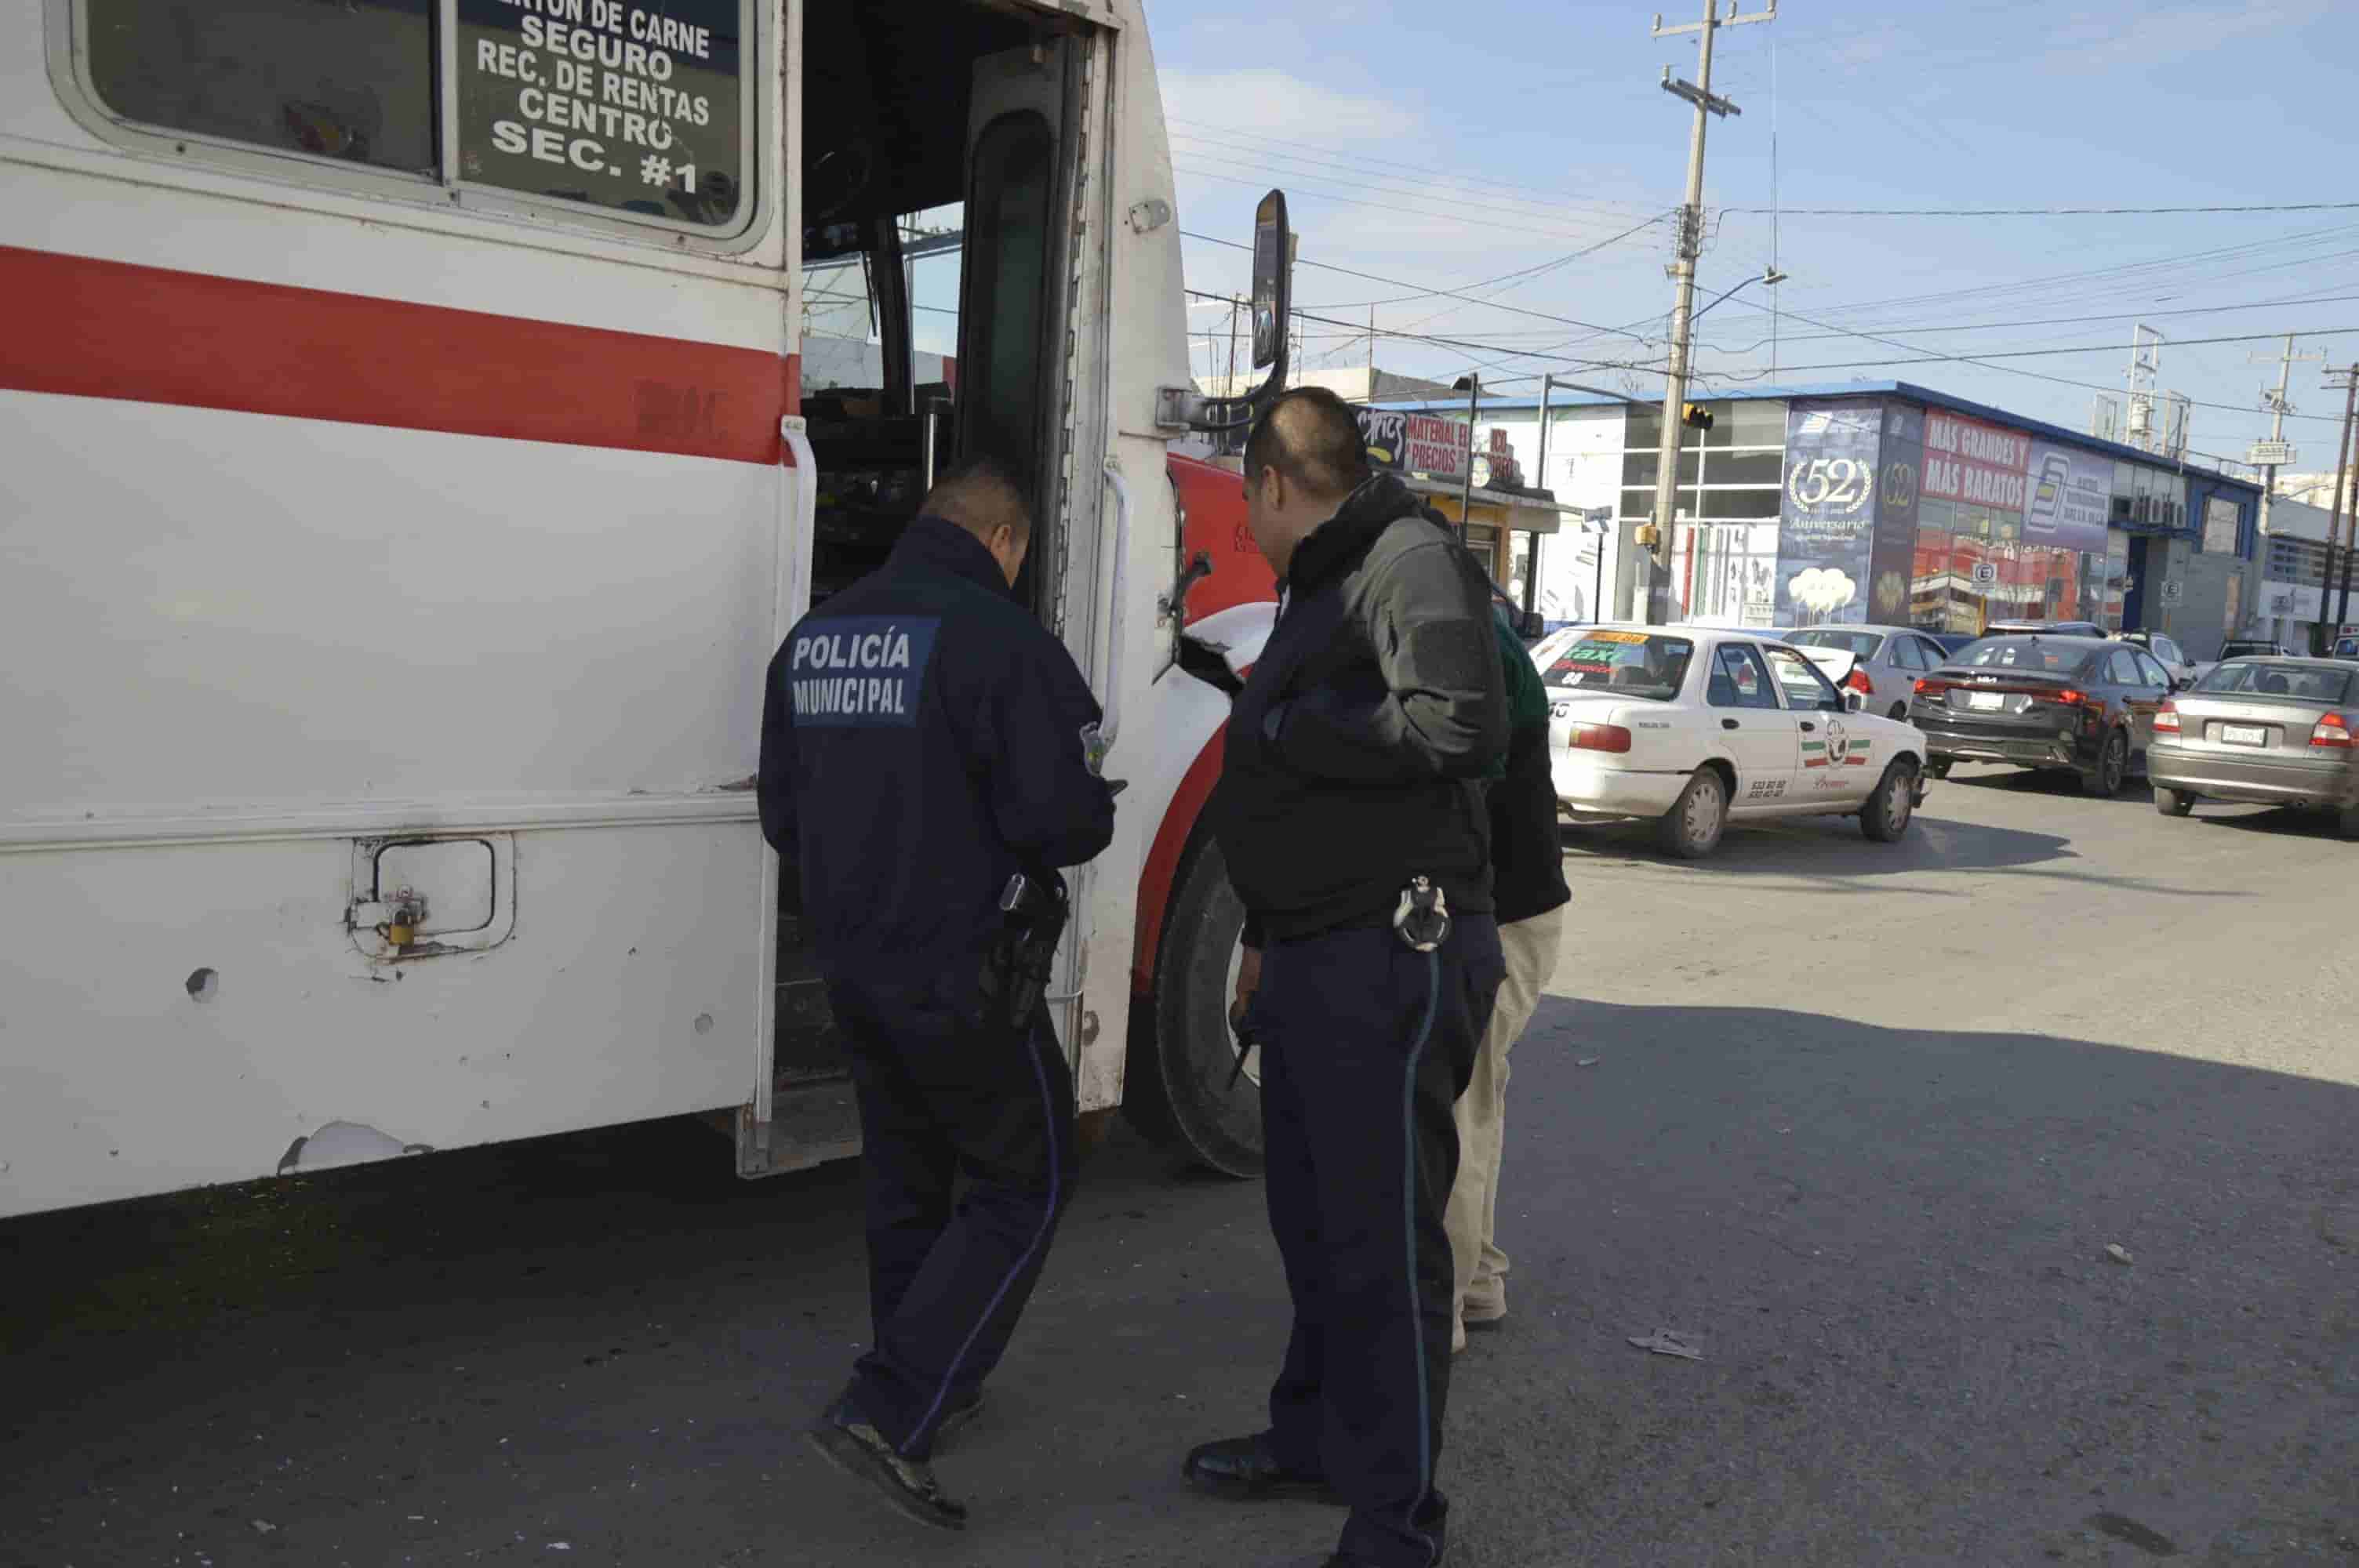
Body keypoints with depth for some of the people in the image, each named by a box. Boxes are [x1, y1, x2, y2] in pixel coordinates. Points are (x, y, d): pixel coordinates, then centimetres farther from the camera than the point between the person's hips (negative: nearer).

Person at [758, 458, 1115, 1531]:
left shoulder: (812, 637, 9)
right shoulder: (998, 638, -16)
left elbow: (783, 812, 14)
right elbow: (1063, 816, -20)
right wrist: (1084, 826, 2)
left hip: (850, 960, 8)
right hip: (955, 967, -8)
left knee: (906, 1179, 22)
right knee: (1025, 1183, 7)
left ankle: (928, 1390, 36)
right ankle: (888, 1413, -1)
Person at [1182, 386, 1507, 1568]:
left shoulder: (1410, 563, -10)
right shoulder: (1320, 593, 20)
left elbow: (1461, 728, -27)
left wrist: (1287, 728, -17)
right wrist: (1269, 944, 27)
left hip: (1392, 960, -10)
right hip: (1316, 960, 10)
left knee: (1382, 1233, -3)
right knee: (1311, 1216, 19)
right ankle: (1317, 1438, 36)